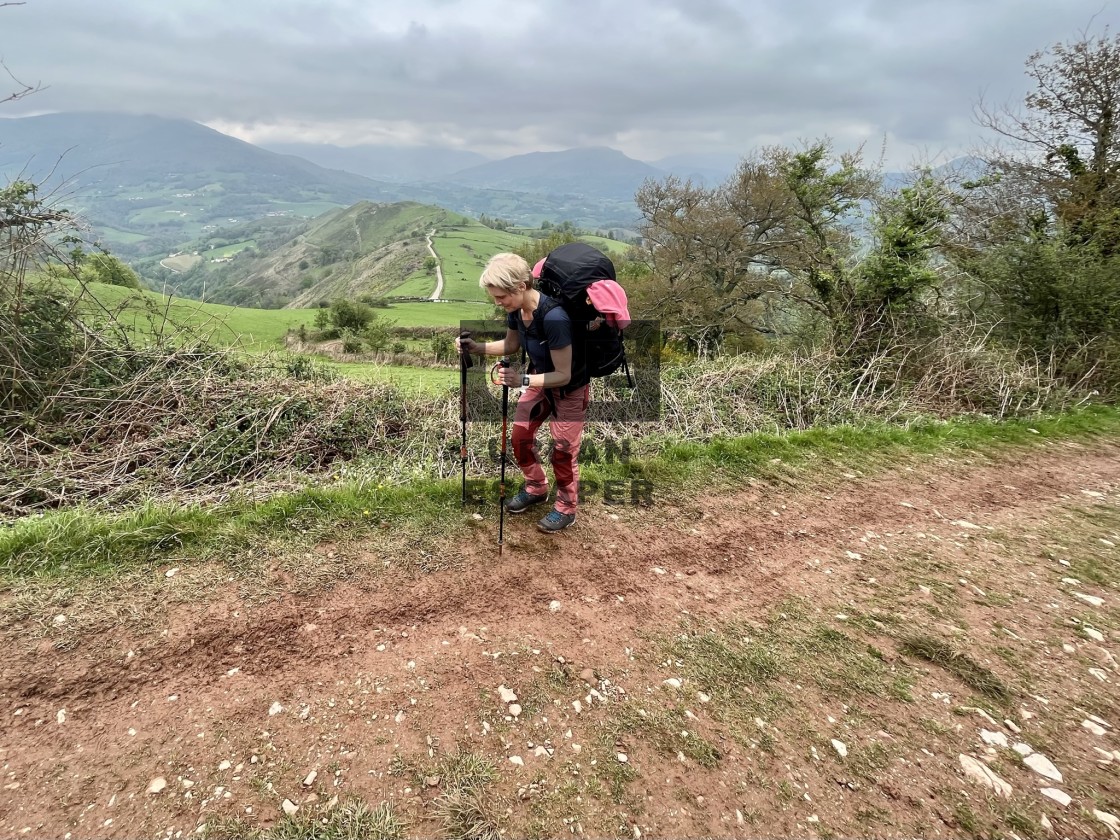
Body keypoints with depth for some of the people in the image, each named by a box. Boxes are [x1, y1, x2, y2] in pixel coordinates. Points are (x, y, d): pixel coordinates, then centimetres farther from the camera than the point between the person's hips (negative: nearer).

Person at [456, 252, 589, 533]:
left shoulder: (554, 317, -38)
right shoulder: (516, 309, -15)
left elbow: (563, 375, -31)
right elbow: (511, 345, 4)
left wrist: (522, 380, -41)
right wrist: (476, 347, -11)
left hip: (570, 389, -7)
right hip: (541, 379, 7)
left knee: (563, 451, 6)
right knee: (520, 436, 14)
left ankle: (566, 509, 29)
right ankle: (536, 489, 39)